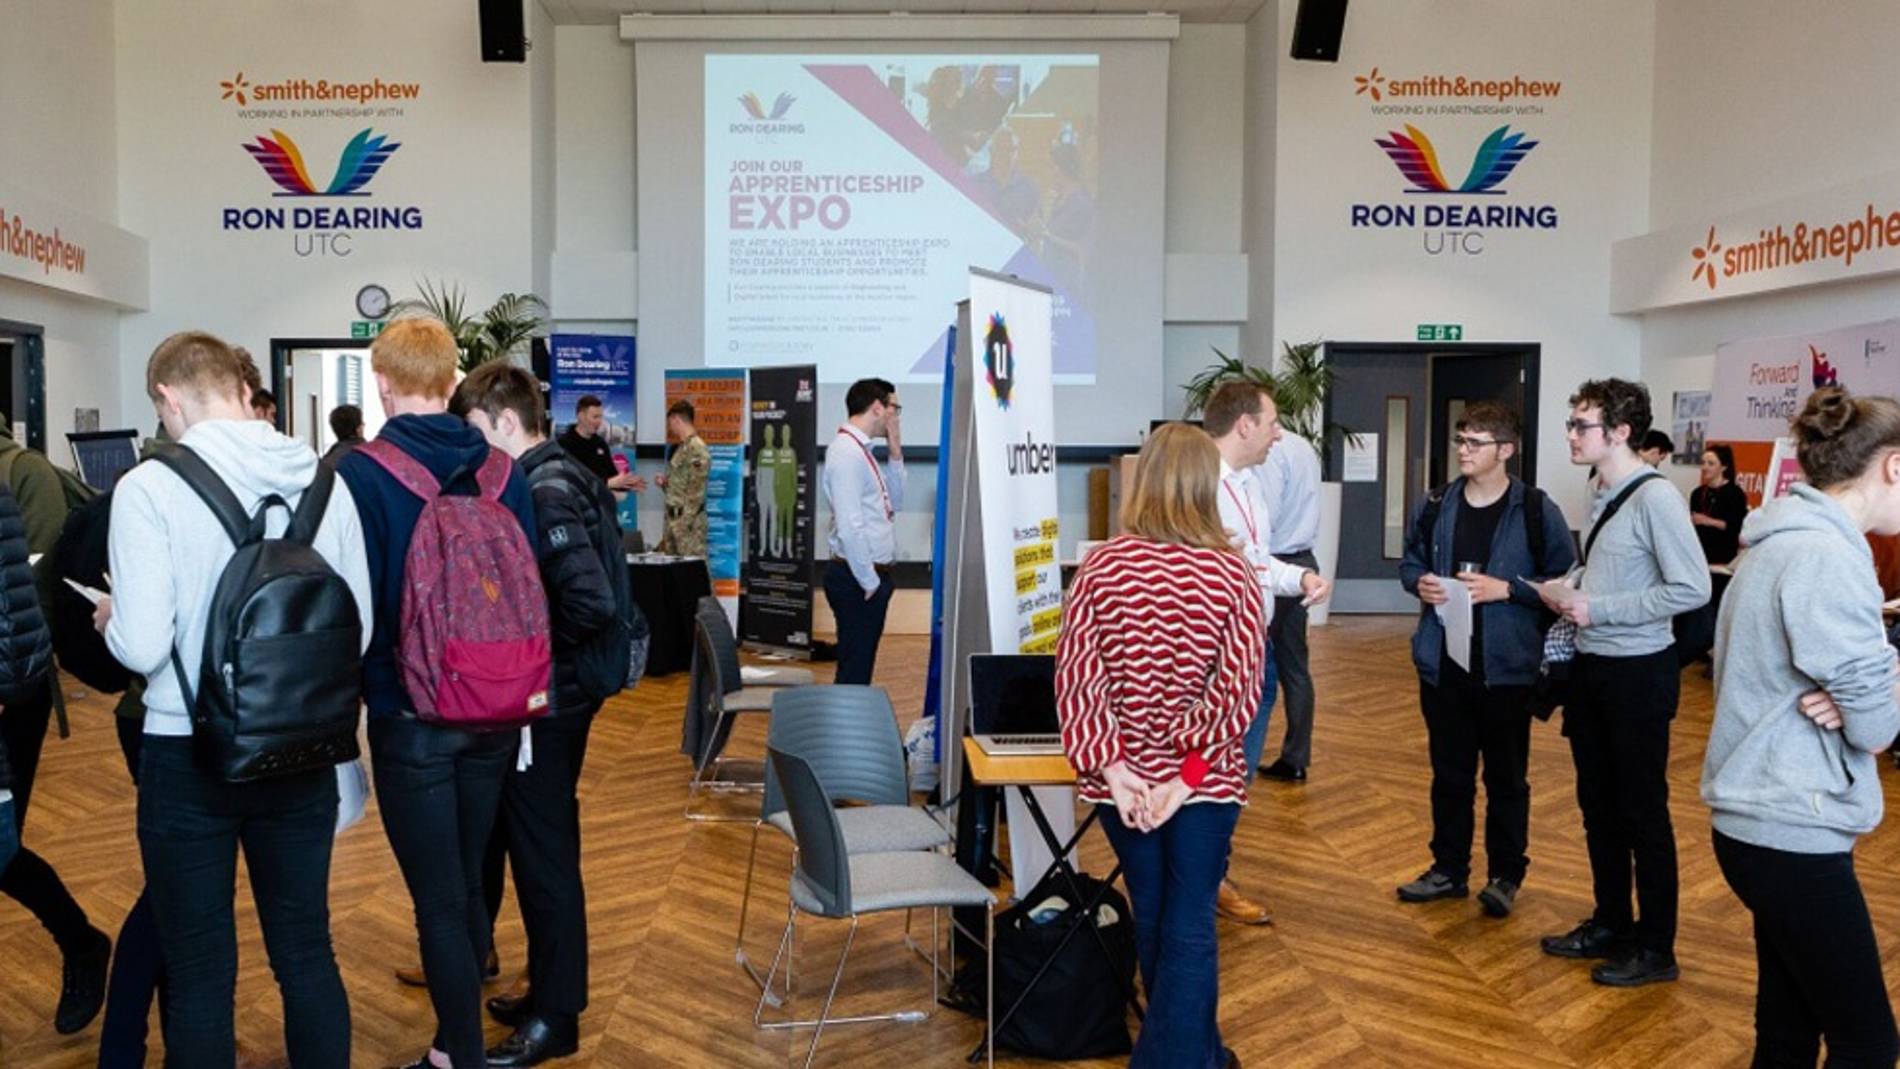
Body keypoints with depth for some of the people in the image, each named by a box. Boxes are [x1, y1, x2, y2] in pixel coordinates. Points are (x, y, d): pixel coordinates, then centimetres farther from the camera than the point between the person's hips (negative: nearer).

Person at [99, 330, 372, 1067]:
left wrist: (112, 616, 5)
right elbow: (357, 626, 2)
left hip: (189, 755, -3)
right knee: (306, 952, 16)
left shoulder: (149, 486, -12)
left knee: (199, 970, 11)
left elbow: (142, 646, -16)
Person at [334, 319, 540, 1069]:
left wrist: (370, 693, 1)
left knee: (438, 896, 5)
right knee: (467, 882, 20)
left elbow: (358, 600, -13)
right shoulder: (503, 471, 0)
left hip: (412, 716, -5)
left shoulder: (362, 473, -12)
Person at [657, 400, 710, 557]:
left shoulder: (697, 449, -16)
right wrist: (665, 483, 5)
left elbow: (696, 492, -20)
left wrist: (684, 523, -21)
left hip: (689, 520, -10)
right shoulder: (682, 447, 14)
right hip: (673, 517, 10)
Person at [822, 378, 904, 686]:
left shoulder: (862, 450, 13)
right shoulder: (846, 452, -17)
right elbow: (850, 526, -23)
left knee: (861, 665, 16)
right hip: (857, 579, -10)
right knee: (854, 670, -4)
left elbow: (893, 503, 22)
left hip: (872, 576, 10)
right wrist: (869, 581, -17)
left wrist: (896, 454, 11)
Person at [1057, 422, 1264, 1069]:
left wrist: (1111, 766, -14)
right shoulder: (1232, 573, -10)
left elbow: (1075, 677, -14)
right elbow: (1238, 690, -16)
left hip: (1123, 778, 2)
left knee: (1152, 919, 19)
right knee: (1190, 926, 8)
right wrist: (1188, 774, -15)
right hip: (1206, 779, -2)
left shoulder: (1101, 567, -8)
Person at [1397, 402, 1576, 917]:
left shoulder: (1537, 511, -7)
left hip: (1507, 666, -4)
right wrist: (1419, 582, -4)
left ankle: (1506, 874, 22)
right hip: (1443, 663, 4)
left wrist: (1507, 588, -18)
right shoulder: (1434, 507, 6)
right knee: (1450, 772, 14)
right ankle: (1449, 868, 26)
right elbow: (1410, 562, 18)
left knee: (1506, 776, 8)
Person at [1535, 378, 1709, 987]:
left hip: (1638, 672, -9)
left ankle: (1656, 948, 15)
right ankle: (1611, 924, 31)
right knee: (1598, 804, 16)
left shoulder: (1655, 497, -17)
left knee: (1643, 811, 2)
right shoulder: (1604, 497, 10)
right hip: (1592, 667, 9)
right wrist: (1566, 596, 2)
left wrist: (1598, 610, -20)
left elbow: (1692, 589, -23)